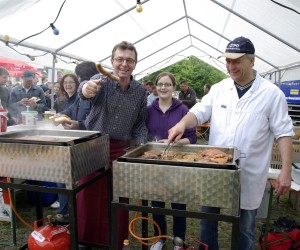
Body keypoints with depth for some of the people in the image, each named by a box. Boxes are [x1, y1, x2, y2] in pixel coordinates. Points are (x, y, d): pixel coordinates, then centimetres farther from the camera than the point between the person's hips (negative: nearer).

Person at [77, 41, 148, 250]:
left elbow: (140, 124, 9)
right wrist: (86, 88, -53)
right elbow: (85, 90, -30)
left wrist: (142, 146, -6)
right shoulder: (102, 80, -7)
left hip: (121, 150, 2)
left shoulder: (141, 91, 2)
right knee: (89, 196, 9)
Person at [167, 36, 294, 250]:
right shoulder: (218, 89, 2)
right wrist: (183, 123, -24)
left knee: (245, 228, 17)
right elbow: (200, 112, -3)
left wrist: (286, 170, -12)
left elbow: (283, 132, -6)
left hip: (248, 174, -2)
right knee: (208, 220, 19)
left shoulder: (272, 93, -6)